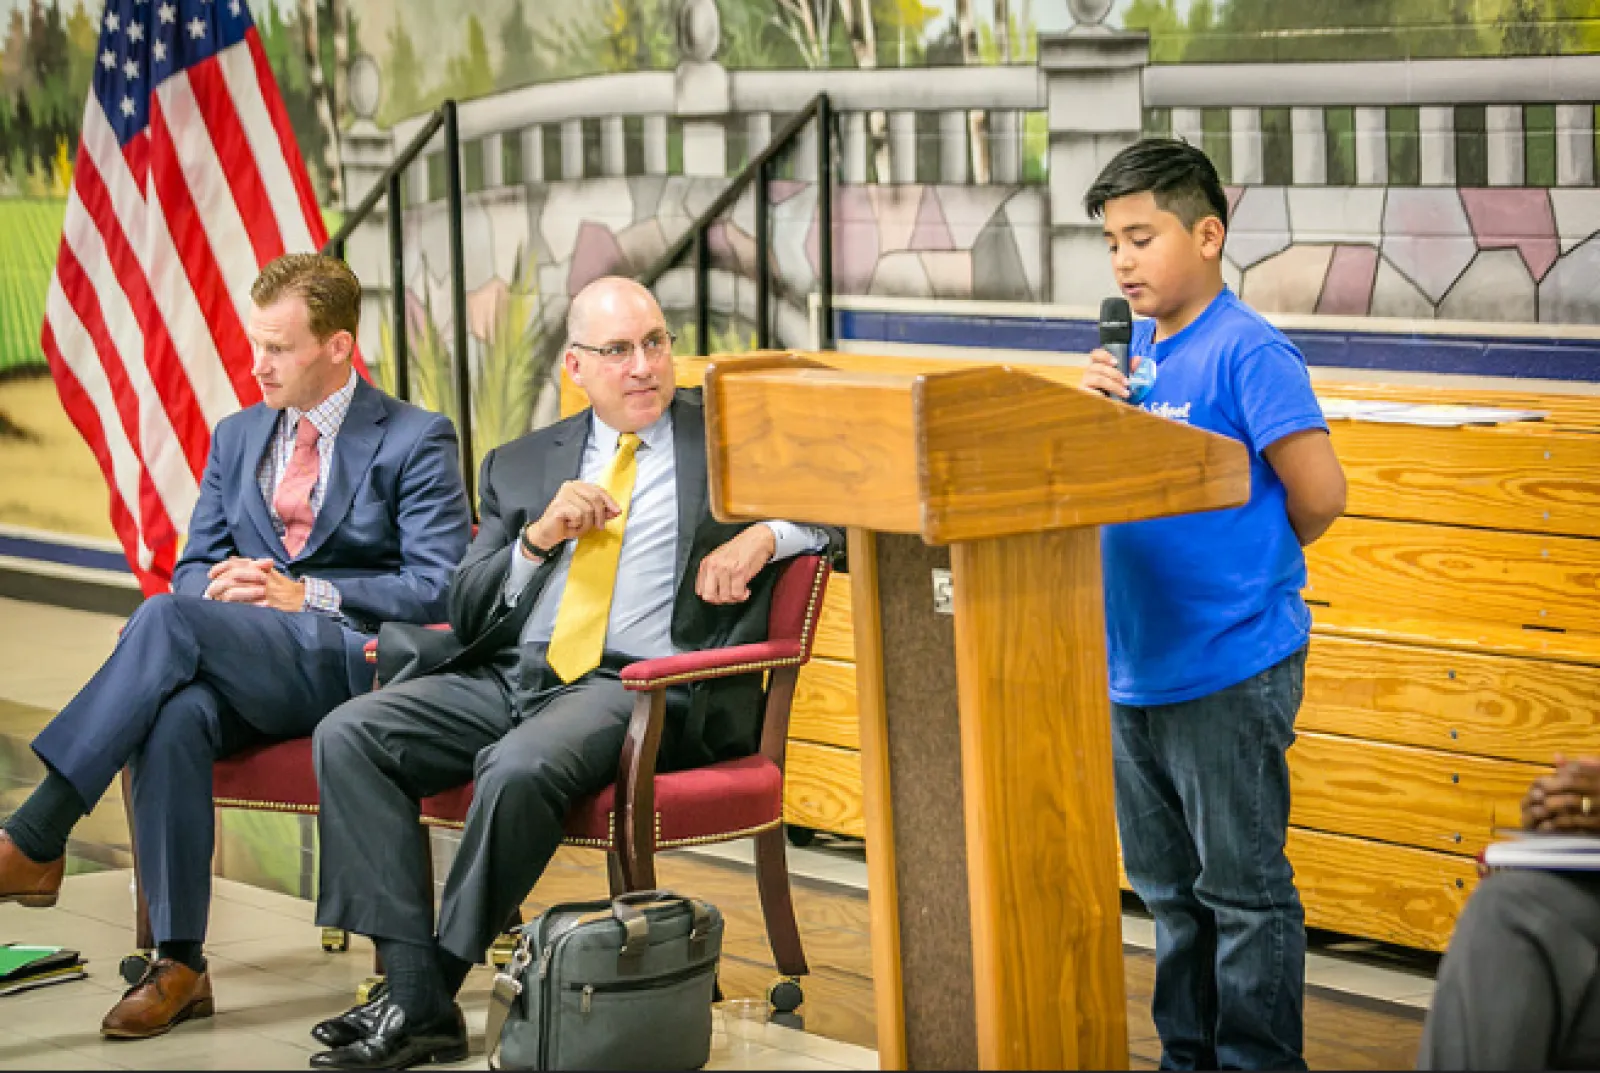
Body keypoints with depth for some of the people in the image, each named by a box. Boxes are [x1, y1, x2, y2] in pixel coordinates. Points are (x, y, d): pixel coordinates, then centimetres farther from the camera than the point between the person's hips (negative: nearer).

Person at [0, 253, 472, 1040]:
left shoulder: (416, 441, 4)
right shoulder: (237, 437, 23)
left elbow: (441, 590, -4)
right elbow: (192, 566, 23)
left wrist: (306, 596, -13)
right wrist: (220, 584, -4)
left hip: (352, 660, -5)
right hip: (240, 672, 5)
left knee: (167, 618, -31)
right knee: (174, 716, -34)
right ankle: (179, 965, -29)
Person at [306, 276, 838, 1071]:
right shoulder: (521, 465, 21)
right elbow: (465, 613, 15)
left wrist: (766, 534, -12)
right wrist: (537, 539, -2)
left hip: (638, 686, -5)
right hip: (506, 676, 5)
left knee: (520, 768, -36)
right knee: (348, 736, -18)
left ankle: (430, 993, -19)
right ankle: (417, 1003, -22)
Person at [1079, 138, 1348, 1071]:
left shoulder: (1249, 353, -13)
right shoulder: (1138, 355, 10)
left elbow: (1319, 498, -16)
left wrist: (1249, 566, 1)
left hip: (1231, 672, -8)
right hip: (1136, 671, 8)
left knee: (1244, 890, 2)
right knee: (1170, 889, 18)